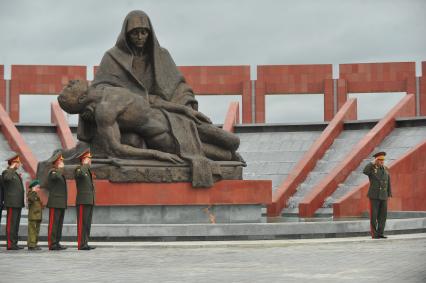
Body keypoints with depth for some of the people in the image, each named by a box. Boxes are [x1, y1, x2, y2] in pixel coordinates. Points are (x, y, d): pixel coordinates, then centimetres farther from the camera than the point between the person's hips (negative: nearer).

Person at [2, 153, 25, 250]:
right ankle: (10, 244, -8)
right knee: (11, 223, -8)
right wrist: (12, 168, -21)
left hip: (18, 204, 9)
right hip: (11, 203, -9)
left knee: (16, 224, 8)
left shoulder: (16, 174, 22)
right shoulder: (6, 172, -6)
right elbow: (7, 178, -32)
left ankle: (14, 243, 11)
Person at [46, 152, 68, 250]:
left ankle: (57, 243, 11)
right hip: (55, 203, -9)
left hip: (61, 204, 9)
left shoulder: (60, 172, 22)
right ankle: (52, 244, -9)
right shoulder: (52, 171, -8)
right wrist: (60, 168, -18)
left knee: (59, 224, 8)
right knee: (53, 223, -9)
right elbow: (56, 177, -34)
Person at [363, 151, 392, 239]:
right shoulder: (371, 168, -5)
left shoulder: (386, 169, 11)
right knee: (373, 215, -5)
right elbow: (365, 171, -30)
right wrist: (373, 163, -22)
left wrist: (389, 195, 8)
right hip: (374, 195, -5)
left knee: (383, 215, 3)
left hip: (383, 196, 5)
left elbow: (388, 183, 13)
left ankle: (380, 234, 9)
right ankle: (374, 234, 1)